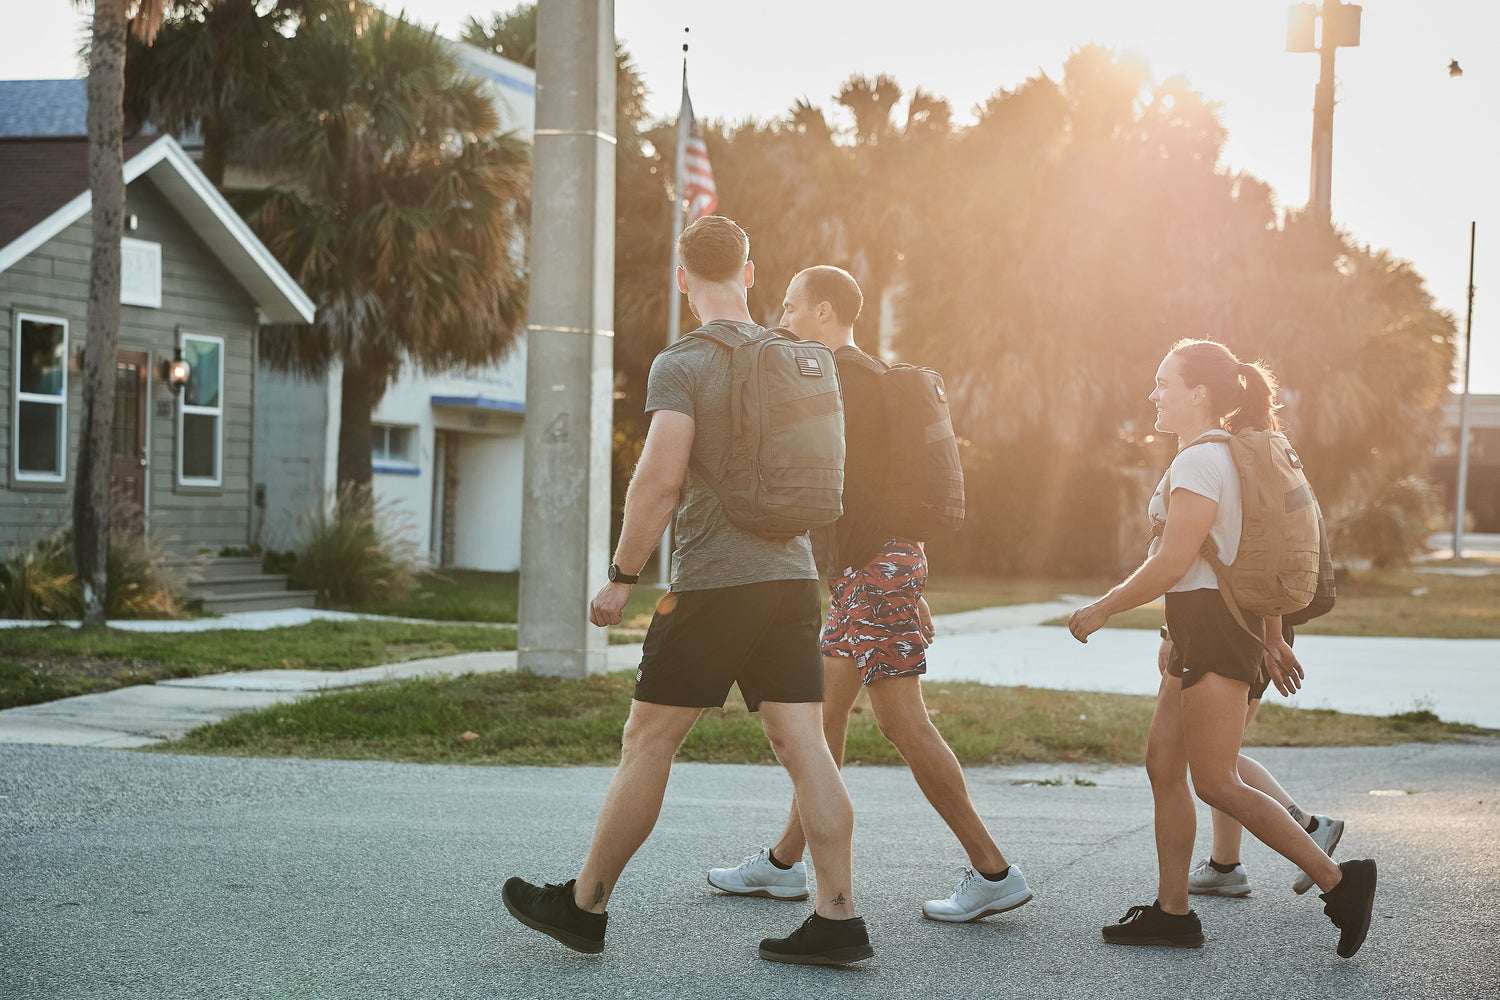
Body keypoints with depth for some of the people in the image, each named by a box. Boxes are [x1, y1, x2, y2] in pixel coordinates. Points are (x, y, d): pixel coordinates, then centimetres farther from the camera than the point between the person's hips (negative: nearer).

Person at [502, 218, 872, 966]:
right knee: (803, 745, 3)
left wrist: (621, 576, -10)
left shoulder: (681, 363, -9)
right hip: (792, 575, 6)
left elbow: (659, 481, -18)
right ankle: (838, 918, -1)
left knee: (647, 742, 4)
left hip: (713, 582, -6)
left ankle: (585, 905, 14)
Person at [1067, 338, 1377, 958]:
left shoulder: (1198, 460, -15)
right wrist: (1268, 641, 25)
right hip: (1200, 628, 11)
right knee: (1163, 764, 10)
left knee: (1214, 782, -8)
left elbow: (1173, 563, -20)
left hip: (1214, 623, -11)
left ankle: (1338, 881, -5)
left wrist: (1100, 610, -12)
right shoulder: (1225, 456, 18)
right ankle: (1172, 912, 13)